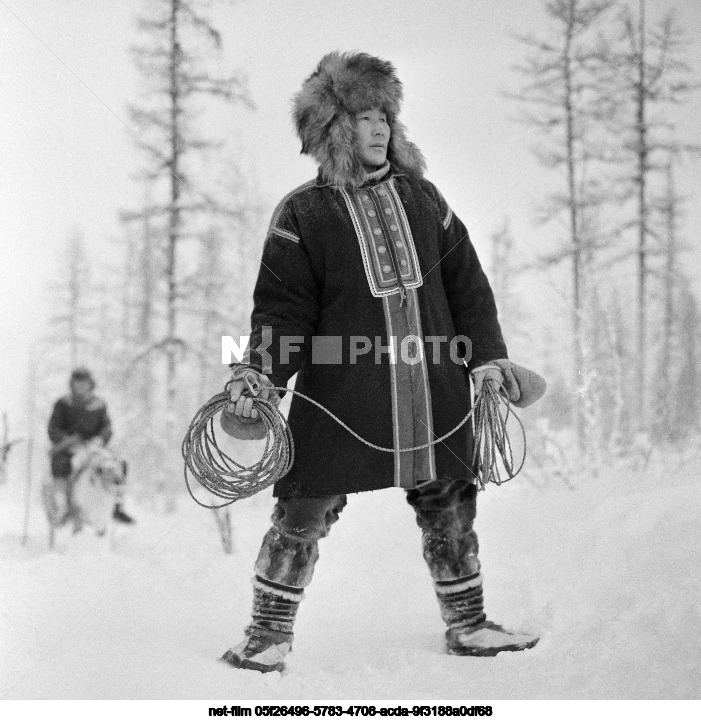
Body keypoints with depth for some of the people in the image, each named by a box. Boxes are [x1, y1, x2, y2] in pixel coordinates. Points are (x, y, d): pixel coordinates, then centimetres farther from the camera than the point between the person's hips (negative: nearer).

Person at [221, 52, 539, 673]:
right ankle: (270, 633, 13)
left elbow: (465, 280, 15)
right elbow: (283, 307, -3)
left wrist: (487, 355, 10)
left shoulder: (420, 197, 10)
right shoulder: (303, 214, -1)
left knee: (450, 507, 12)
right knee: (303, 512, -3)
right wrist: (258, 372, -16)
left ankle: (468, 625, 28)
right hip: (338, 396, -4)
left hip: (431, 393, 4)